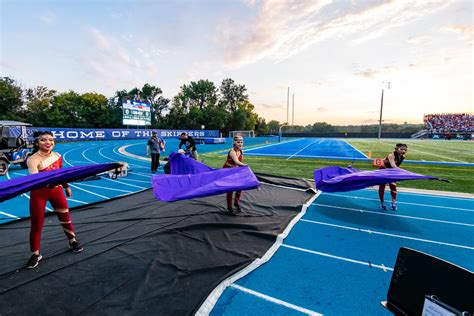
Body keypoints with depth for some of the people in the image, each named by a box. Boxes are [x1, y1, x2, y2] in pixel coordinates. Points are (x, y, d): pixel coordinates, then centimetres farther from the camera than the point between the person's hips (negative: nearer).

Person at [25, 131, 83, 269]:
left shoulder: (57, 156, -5)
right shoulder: (33, 159, -21)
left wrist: (66, 187, 20)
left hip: (56, 190, 4)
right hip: (39, 193, -4)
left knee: (65, 218, 13)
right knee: (36, 225, 4)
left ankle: (73, 242, 34)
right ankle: (36, 254, 25)